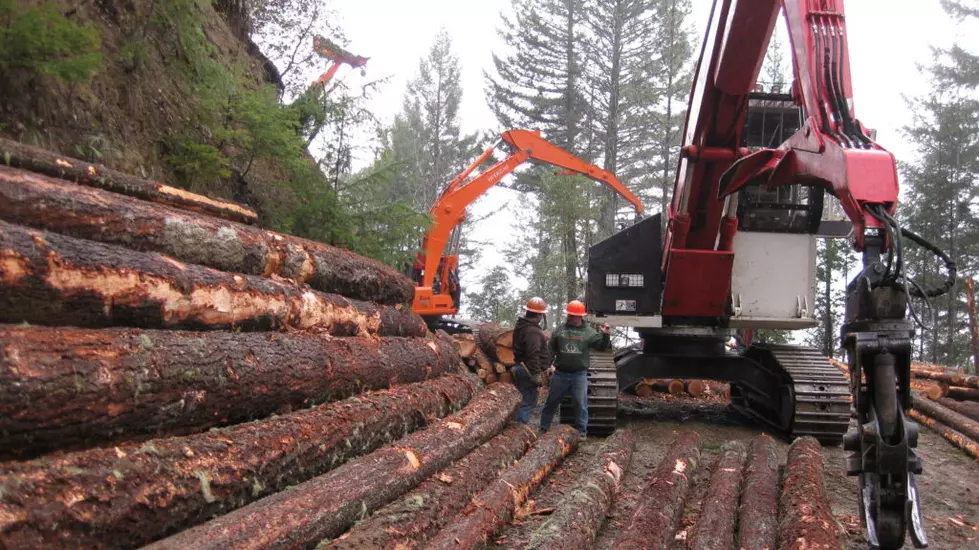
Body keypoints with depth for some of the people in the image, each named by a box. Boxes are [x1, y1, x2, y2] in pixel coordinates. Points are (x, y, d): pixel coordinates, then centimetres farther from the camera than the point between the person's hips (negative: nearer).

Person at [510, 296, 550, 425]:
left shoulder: (521, 326, 13)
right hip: (529, 370, -10)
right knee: (529, 401, -6)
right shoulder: (533, 332, -21)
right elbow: (533, 355, -26)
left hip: (520, 366, 10)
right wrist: (536, 374, -25)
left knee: (527, 400, 18)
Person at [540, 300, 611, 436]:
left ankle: (581, 431, 12)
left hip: (579, 375, -2)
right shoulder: (560, 330, 4)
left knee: (581, 404, 1)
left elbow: (602, 346, -2)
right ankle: (543, 428, 23)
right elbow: (550, 349, 8)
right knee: (551, 402, 11)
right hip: (560, 374, 2)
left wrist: (605, 334, -19)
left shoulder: (589, 332, 0)